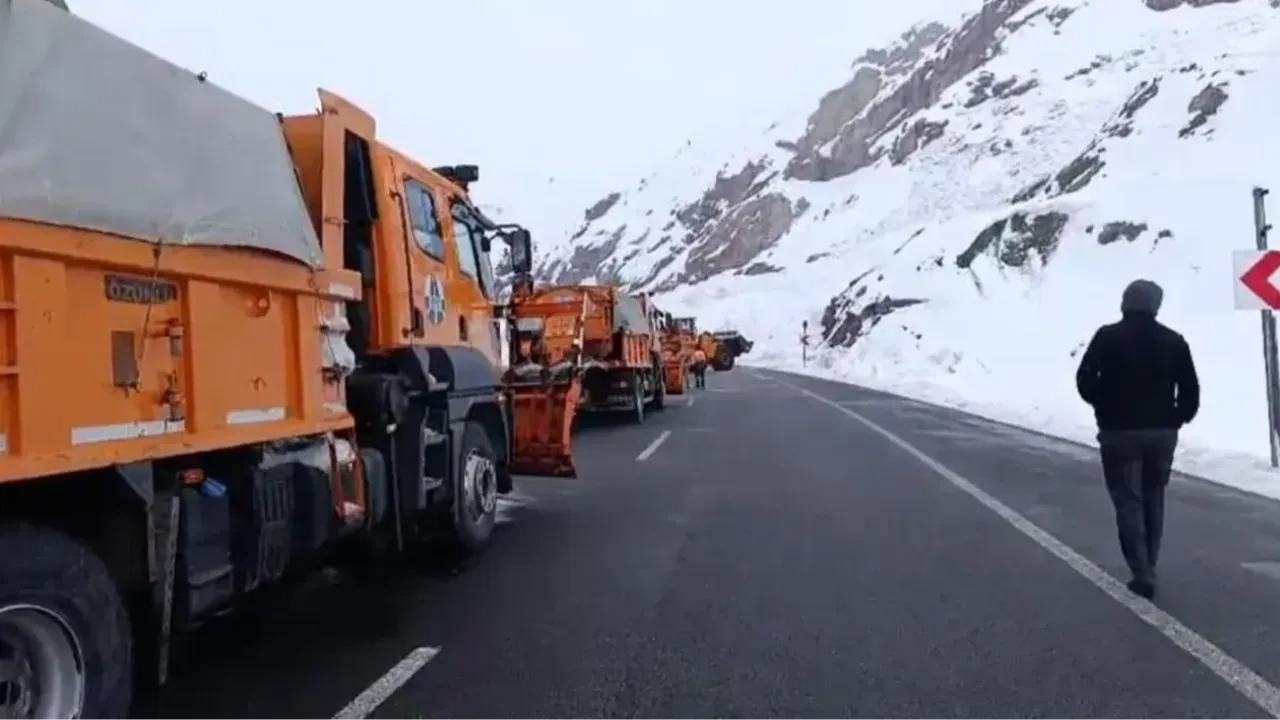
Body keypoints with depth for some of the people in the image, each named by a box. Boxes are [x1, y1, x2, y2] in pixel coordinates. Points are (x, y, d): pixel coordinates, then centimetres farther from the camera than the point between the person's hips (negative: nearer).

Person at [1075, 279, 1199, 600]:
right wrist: (1177, 419, 15)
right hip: (1162, 432, 4)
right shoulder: (1173, 340, 3)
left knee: (1128, 502, 0)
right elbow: (1190, 390, 2)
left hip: (1120, 431, -4)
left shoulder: (1108, 337, -7)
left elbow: (1085, 380, -11)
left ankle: (1142, 575, -5)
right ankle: (1148, 569, 24)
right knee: (1153, 499, 17)